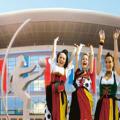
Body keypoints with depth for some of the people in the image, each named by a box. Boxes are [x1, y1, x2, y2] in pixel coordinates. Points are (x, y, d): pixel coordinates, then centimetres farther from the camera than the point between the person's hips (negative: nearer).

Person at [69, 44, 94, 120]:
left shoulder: (90, 72, 10)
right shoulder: (78, 71, 12)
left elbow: (92, 56, 9)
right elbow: (77, 55, 14)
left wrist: (91, 48, 24)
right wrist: (80, 47, 27)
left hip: (86, 96, -1)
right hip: (76, 96, 1)